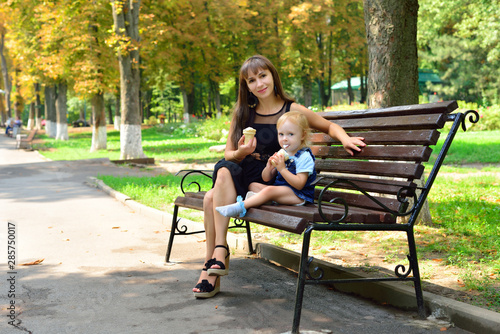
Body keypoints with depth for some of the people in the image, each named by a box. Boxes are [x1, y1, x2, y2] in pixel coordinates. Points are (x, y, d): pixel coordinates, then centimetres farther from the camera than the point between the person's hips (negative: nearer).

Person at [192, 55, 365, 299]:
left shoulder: (293, 111, 2)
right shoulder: (243, 114, 11)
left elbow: (329, 126, 14)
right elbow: (228, 154, 10)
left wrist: (345, 139, -7)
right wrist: (241, 153, -13)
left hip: (271, 182, -4)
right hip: (241, 176, 4)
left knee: (214, 198, -30)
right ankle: (218, 252, -27)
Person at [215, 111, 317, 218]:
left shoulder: (305, 157, -11)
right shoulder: (281, 154, 13)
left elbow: (299, 184, -22)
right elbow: (266, 178, 14)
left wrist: (282, 168, -26)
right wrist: (269, 167, -9)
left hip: (299, 195, -9)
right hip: (280, 191, 9)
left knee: (269, 190, -32)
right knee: (253, 185, 5)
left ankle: (240, 206, -38)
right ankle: (252, 197, -29)